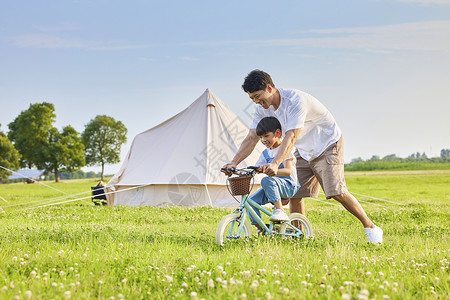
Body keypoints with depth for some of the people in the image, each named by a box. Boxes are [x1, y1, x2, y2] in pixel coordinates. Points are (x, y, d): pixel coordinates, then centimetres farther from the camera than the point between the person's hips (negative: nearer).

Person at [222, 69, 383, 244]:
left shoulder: (295, 101, -31)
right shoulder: (263, 108, -7)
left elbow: (290, 138, -40)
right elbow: (251, 138, -8)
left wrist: (275, 164, -53)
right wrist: (234, 162, -22)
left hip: (328, 145, -7)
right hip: (304, 152, 7)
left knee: (336, 192, -18)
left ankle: (369, 226, -5)